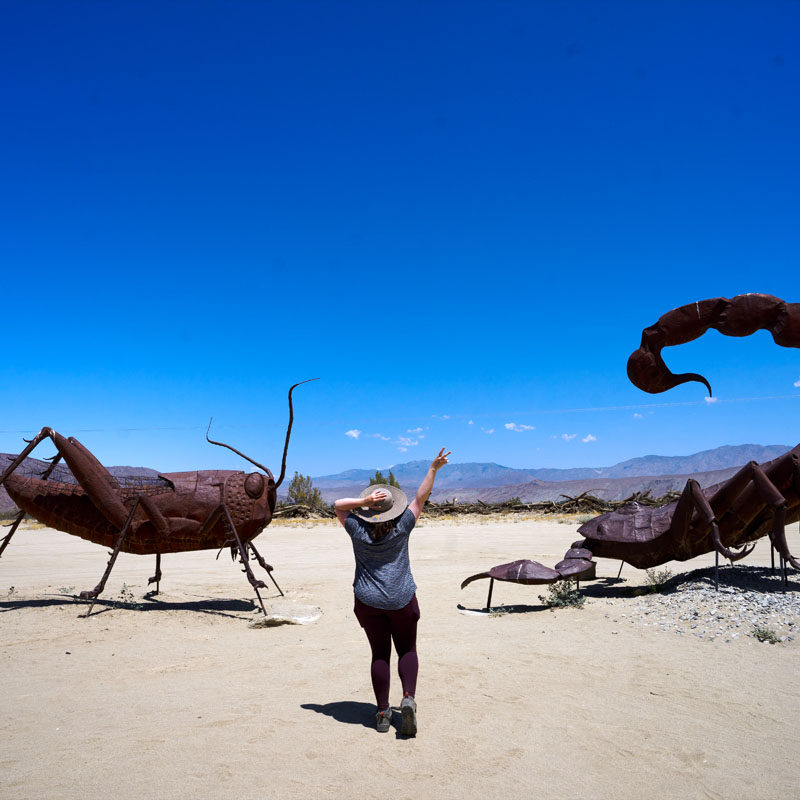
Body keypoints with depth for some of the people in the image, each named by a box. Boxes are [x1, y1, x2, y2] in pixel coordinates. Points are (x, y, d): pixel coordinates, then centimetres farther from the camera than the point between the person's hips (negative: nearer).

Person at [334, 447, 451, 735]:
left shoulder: (358, 531, -7)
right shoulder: (401, 528, -8)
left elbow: (338, 504, 2)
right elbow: (420, 498, -4)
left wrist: (364, 501, -12)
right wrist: (433, 468, -2)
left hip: (368, 602, 1)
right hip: (402, 600, -1)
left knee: (380, 654, 8)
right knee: (407, 650, 12)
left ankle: (382, 713, 10)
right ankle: (408, 698, -9)